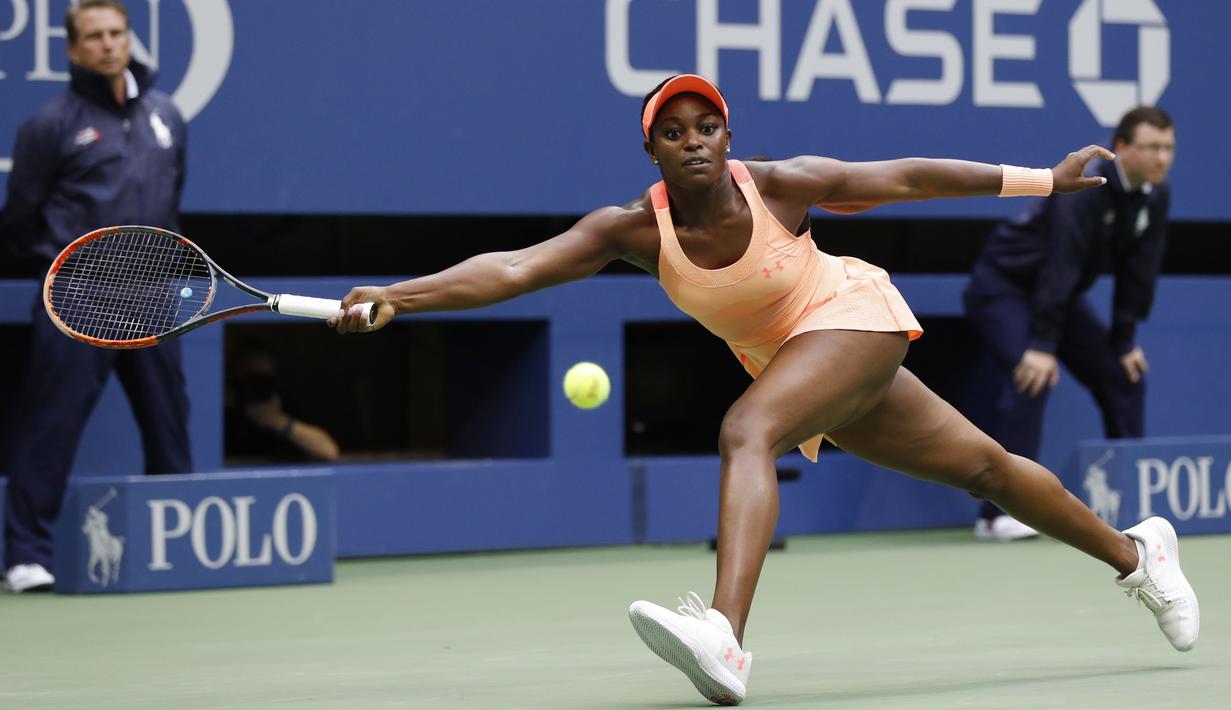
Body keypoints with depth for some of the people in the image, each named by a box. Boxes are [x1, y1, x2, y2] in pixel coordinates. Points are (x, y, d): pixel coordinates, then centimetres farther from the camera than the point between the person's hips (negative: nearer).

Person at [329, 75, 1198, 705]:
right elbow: (512, 269, -29)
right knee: (985, 466, 18)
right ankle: (1135, 551, 40)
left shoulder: (781, 185, -24)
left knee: (746, 433, -31)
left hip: (852, 317, -5)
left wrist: (1044, 179, -3)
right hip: (786, 357, 5)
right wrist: (394, 297, -43)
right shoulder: (634, 229, -18)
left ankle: (725, 639, -50)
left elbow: (905, 178, -11)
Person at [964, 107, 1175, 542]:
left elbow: (1138, 273, 0)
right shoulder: (1082, 191, -29)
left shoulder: (1156, 196, -5)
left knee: (1124, 376, 4)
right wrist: (1043, 346, -35)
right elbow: (1060, 268, -33)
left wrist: (1123, 342, -1)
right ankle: (999, 514, -28)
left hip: (1058, 295, 9)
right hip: (1003, 286, -9)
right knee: (1031, 378, -27)